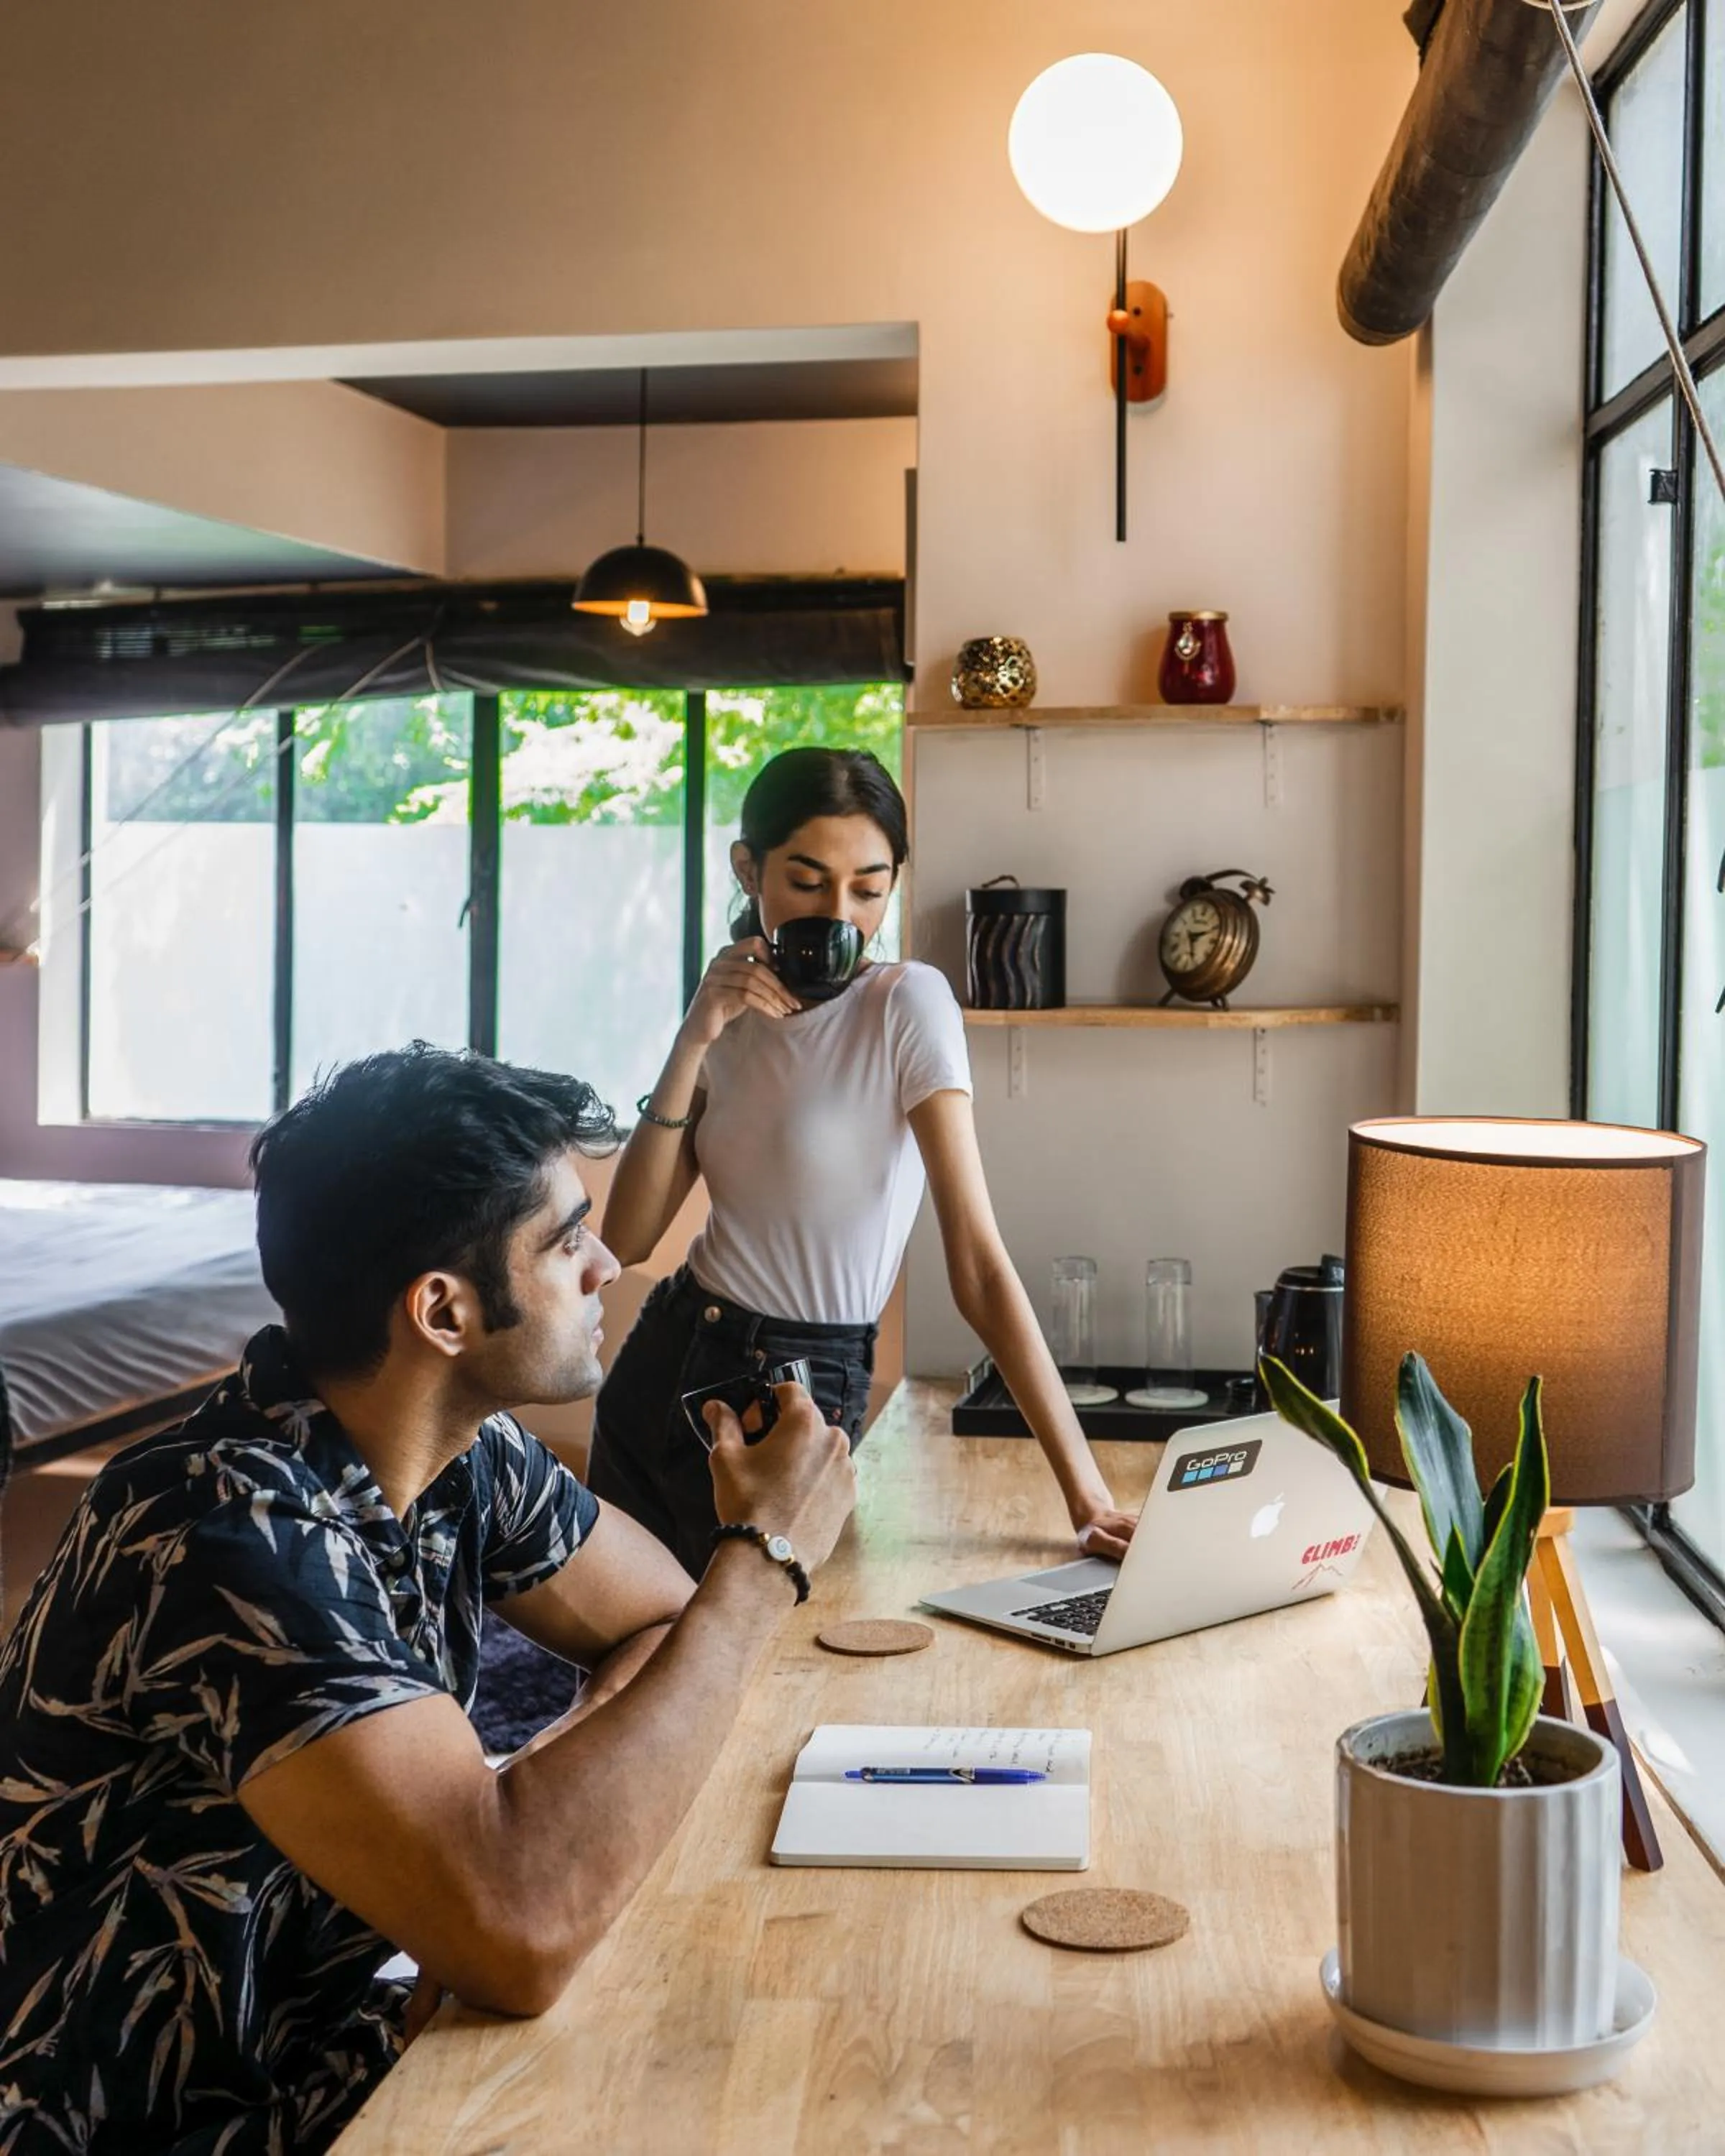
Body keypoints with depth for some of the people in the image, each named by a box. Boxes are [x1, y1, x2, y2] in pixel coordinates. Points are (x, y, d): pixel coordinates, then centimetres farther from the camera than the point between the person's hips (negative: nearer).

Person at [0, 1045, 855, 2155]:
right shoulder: (232, 1531, -30)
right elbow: (523, 1930, -39)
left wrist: (538, 1835, -15)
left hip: (329, 2032, 7)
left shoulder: (463, 1451, -6)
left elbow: (666, 1625, 7)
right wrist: (761, 1560, -28)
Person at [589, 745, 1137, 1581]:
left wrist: (1085, 1491, -28)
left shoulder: (907, 1003, -15)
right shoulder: (733, 1020, 3)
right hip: (660, 1371, 5)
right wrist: (692, 1046, -15)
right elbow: (624, 1242, -6)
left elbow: (979, 1266, -21)